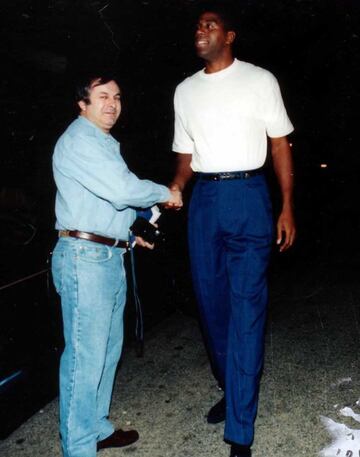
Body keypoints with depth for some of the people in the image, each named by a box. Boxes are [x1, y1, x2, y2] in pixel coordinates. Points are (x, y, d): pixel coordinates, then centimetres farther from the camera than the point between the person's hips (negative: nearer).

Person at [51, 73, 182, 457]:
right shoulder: (79, 139, -11)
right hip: (85, 256, -10)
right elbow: (123, 189, -23)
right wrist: (165, 194, -7)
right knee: (86, 356, -4)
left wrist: (130, 234, 18)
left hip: (109, 255, 10)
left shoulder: (103, 142, 22)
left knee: (108, 349, 16)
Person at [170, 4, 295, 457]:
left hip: (247, 196, -4)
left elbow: (280, 144, 3)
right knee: (211, 302, 9)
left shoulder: (259, 80, 4)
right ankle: (231, 389, 31)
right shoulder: (185, 91, 15)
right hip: (203, 199, 5)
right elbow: (186, 155, 15)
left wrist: (287, 208, -5)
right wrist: (173, 190, -5)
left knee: (246, 309, -8)